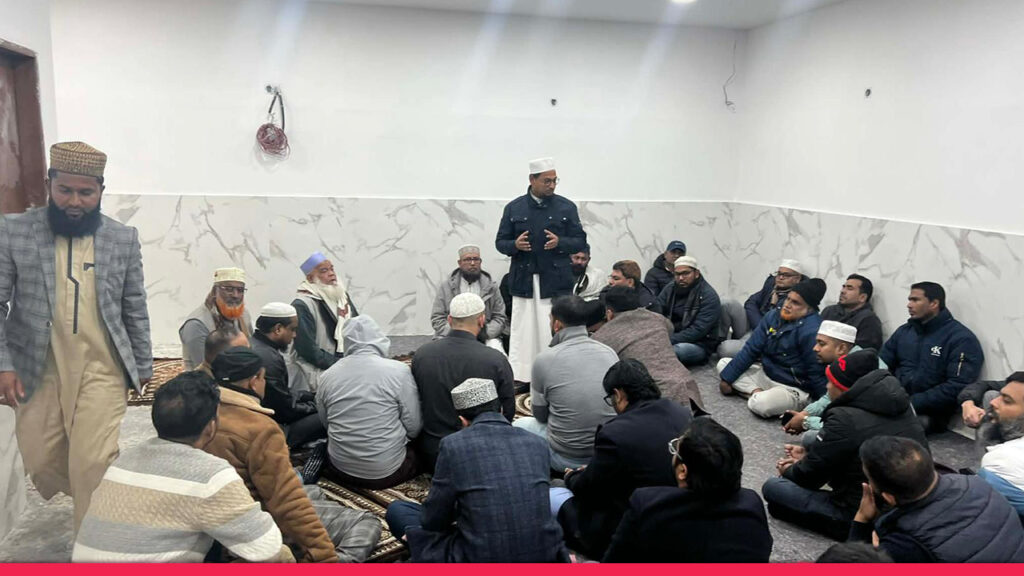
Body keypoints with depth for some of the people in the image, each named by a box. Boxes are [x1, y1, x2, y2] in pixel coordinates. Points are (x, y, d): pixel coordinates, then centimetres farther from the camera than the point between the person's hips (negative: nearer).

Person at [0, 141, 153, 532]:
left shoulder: (123, 238, 1)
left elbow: (135, 310, 5)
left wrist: (143, 367, 6)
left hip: (102, 371, -1)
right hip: (37, 370, 2)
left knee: (93, 466, -4)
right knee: (40, 463, 12)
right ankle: (97, 506, 40)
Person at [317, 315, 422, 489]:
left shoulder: (327, 376, -4)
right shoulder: (399, 371, -14)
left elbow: (325, 423, 10)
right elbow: (414, 427, -8)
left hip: (341, 471, 4)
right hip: (386, 472, -4)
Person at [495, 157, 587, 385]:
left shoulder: (566, 207, 6)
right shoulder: (514, 208, 7)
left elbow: (580, 241, 6)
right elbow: (500, 242, 9)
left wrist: (560, 242, -13)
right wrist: (515, 245, -13)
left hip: (556, 282, 0)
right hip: (523, 280, 1)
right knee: (522, 333, 2)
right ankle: (518, 379, 9)